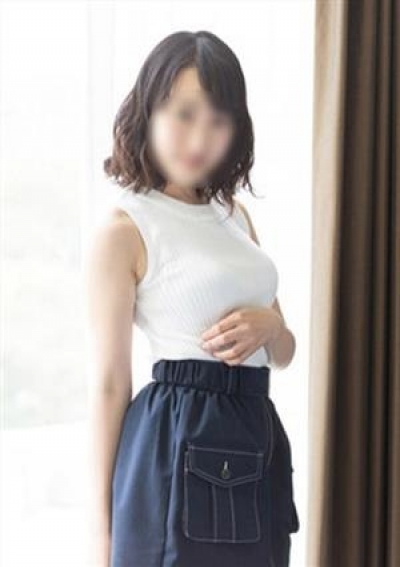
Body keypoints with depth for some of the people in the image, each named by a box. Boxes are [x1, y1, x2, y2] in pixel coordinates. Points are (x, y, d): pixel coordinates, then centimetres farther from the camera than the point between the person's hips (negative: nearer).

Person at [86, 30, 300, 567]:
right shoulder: (124, 230, -9)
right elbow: (110, 384, -9)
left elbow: (284, 353, 17)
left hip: (258, 438, 7)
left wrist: (269, 325, -7)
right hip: (178, 444, -7)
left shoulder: (235, 213, 12)